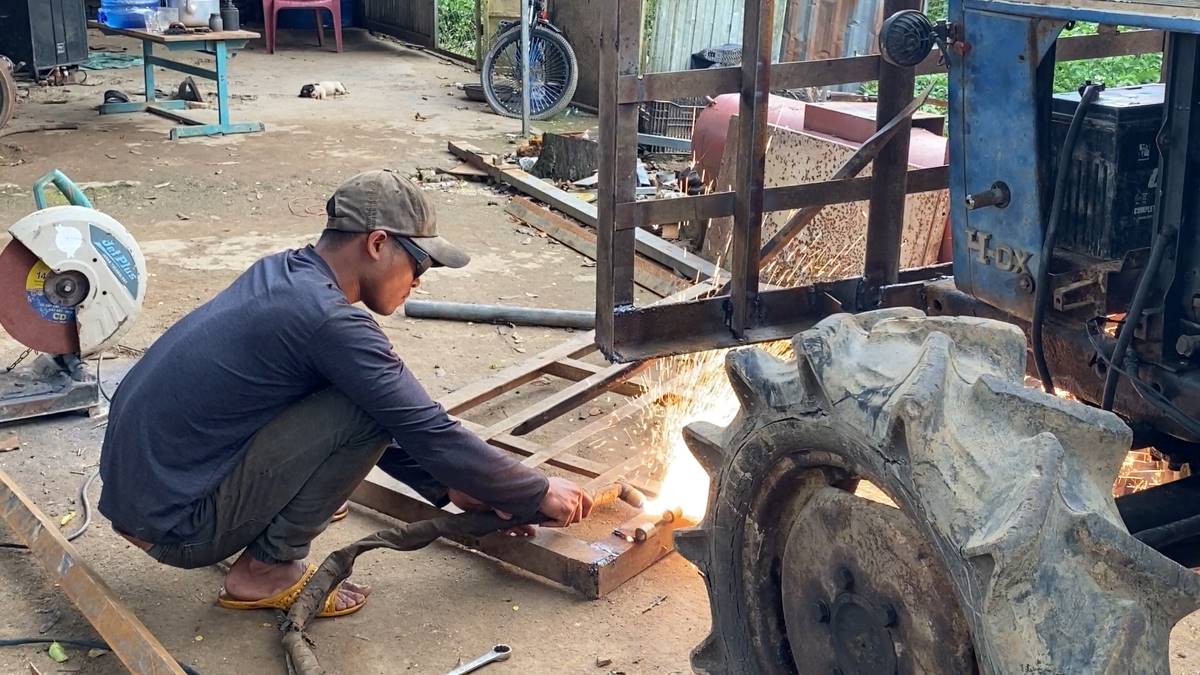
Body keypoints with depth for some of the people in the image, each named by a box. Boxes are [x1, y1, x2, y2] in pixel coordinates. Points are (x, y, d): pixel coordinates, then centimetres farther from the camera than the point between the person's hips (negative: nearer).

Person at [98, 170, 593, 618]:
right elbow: (431, 433, -17)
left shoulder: (283, 275, 6)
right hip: (176, 526, -9)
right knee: (369, 409, -16)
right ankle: (269, 570, -5)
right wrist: (539, 495, -4)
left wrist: (447, 486, 14)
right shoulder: (327, 318, -21)